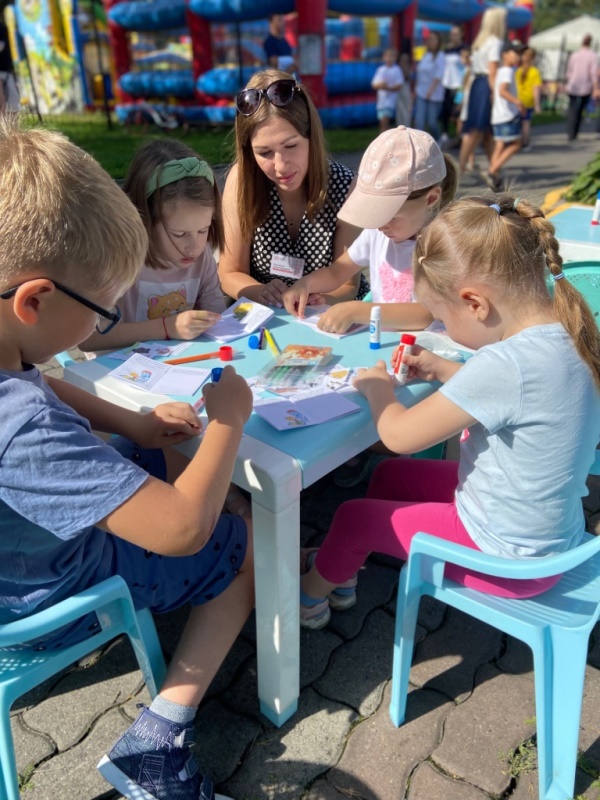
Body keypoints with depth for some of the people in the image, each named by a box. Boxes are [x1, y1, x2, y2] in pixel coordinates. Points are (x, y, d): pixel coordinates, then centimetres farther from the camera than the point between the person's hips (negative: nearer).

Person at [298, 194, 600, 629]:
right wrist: (446, 371, 4)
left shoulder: (505, 362, -36)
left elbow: (399, 434, -26)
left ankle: (311, 596, 39)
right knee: (389, 474, 20)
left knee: (353, 517, 8)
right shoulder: (564, 333, -8)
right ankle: (342, 569, 41)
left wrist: (378, 389, -6)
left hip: (511, 561, -8)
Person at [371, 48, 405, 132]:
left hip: (391, 99, -5)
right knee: (382, 122, 8)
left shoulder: (397, 70, -3)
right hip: (381, 100, 5)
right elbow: (374, 84, 8)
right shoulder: (381, 69, 10)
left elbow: (399, 86, -8)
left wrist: (388, 87, -24)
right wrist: (379, 85, -14)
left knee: (385, 121, -20)